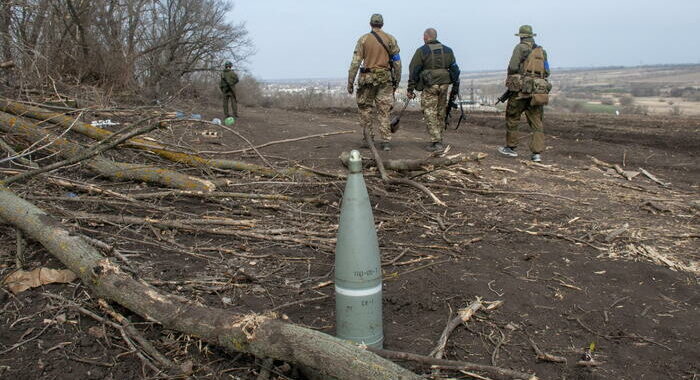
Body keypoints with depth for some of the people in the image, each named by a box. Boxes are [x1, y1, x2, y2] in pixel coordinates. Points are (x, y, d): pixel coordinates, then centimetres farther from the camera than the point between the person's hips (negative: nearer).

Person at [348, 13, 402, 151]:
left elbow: (355, 62, -5)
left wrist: (350, 82, -1)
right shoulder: (390, 39, 5)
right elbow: (397, 62, 4)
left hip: (368, 78, -2)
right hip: (385, 78, 2)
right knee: (384, 111, 5)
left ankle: (369, 139, 12)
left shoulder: (363, 39, 0)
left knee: (365, 109, 11)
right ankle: (385, 141, 1)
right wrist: (397, 80, 13)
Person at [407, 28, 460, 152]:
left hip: (429, 86, -5)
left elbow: (414, 71, -4)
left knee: (430, 113, -2)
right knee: (440, 113, 13)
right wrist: (456, 86, 17)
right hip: (444, 85, 5)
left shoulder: (421, 51, -2)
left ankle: (436, 142, -8)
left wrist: (410, 89, -2)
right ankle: (439, 141, 19)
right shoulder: (447, 51, 12)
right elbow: (455, 69, 12)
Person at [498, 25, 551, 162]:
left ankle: (510, 148, 16)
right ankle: (537, 153, -1)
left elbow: (513, 67, -10)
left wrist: (510, 80, 7)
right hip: (538, 92, 5)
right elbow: (547, 72, 13)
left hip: (522, 89, -5)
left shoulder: (521, 47, -2)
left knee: (512, 118, 10)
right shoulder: (542, 51, 14)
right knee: (537, 122, 4)